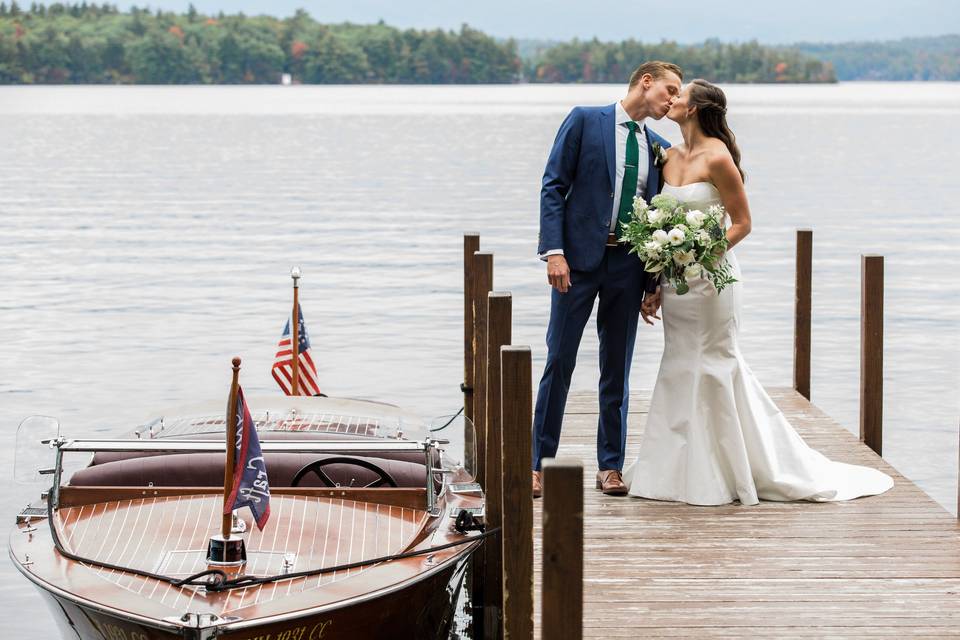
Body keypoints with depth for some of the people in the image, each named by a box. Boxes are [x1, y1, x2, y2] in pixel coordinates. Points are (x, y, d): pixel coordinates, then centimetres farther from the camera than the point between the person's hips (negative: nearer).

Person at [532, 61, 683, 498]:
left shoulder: (659, 148, 13)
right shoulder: (585, 120, 0)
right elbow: (553, 186, -5)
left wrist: (655, 282, 7)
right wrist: (553, 251, -14)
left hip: (629, 264, 4)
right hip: (580, 257, -4)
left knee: (617, 368, 8)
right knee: (559, 363, 0)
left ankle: (610, 466, 16)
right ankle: (540, 464, 7)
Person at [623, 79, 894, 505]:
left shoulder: (717, 158, -13)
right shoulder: (671, 157, 9)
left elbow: (742, 223, -10)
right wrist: (656, 287, 12)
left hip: (710, 276, -8)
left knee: (711, 369, -2)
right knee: (679, 370, 11)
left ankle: (715, 476, 8)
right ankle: (685, 473, 20)